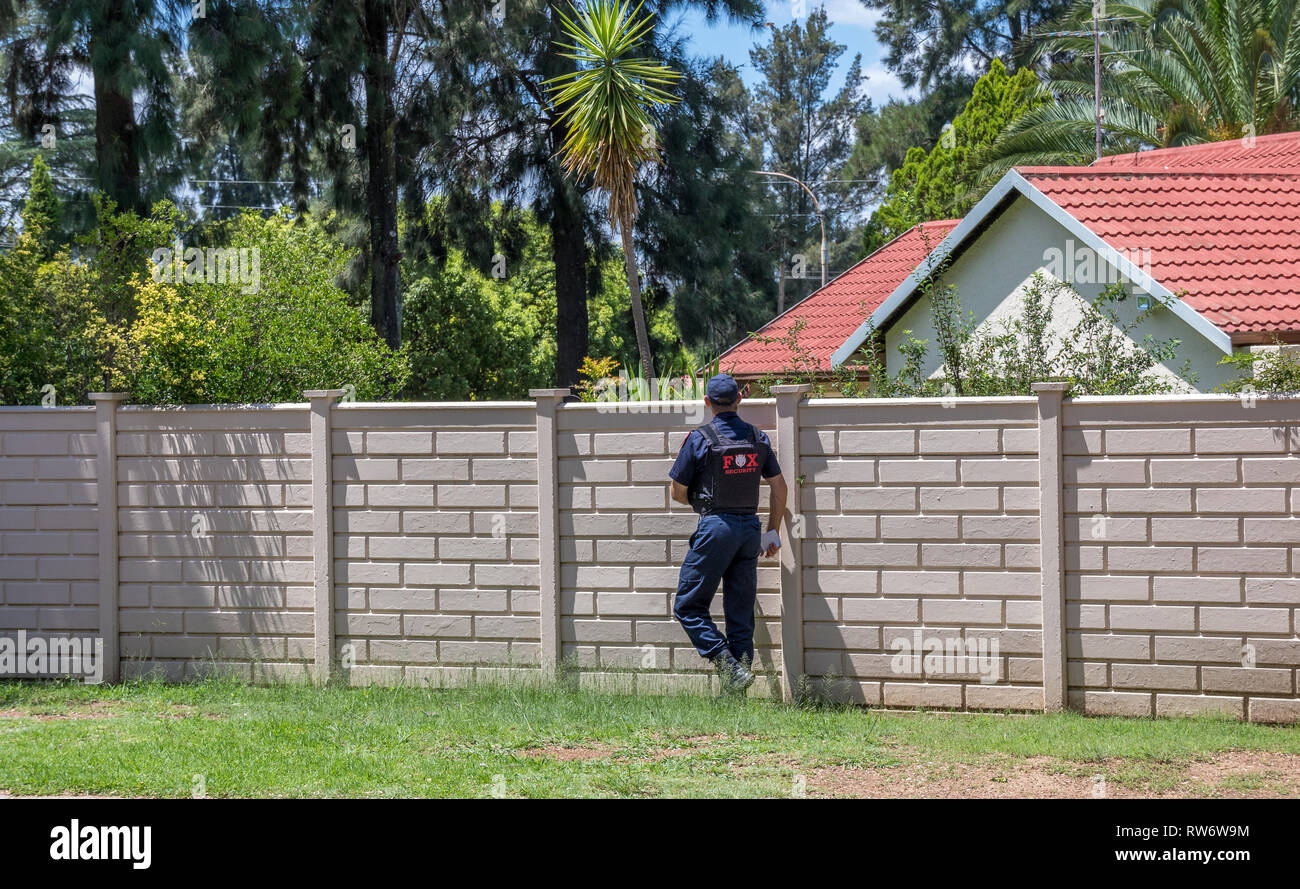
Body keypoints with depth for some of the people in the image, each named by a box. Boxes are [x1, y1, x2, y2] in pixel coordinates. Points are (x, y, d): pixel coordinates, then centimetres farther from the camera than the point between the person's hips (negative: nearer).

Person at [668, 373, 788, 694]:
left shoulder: (700, 439, -8)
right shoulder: (758, 438, 7)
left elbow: (678, 492, -1)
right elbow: (779, 486, 13)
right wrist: (773, 532, 20)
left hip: (716, 527, -5)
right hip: (750, 529, 6)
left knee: (689, 607, 2)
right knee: (741, 613, 10)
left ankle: (730, 667, -14)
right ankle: (736, 691, 9)